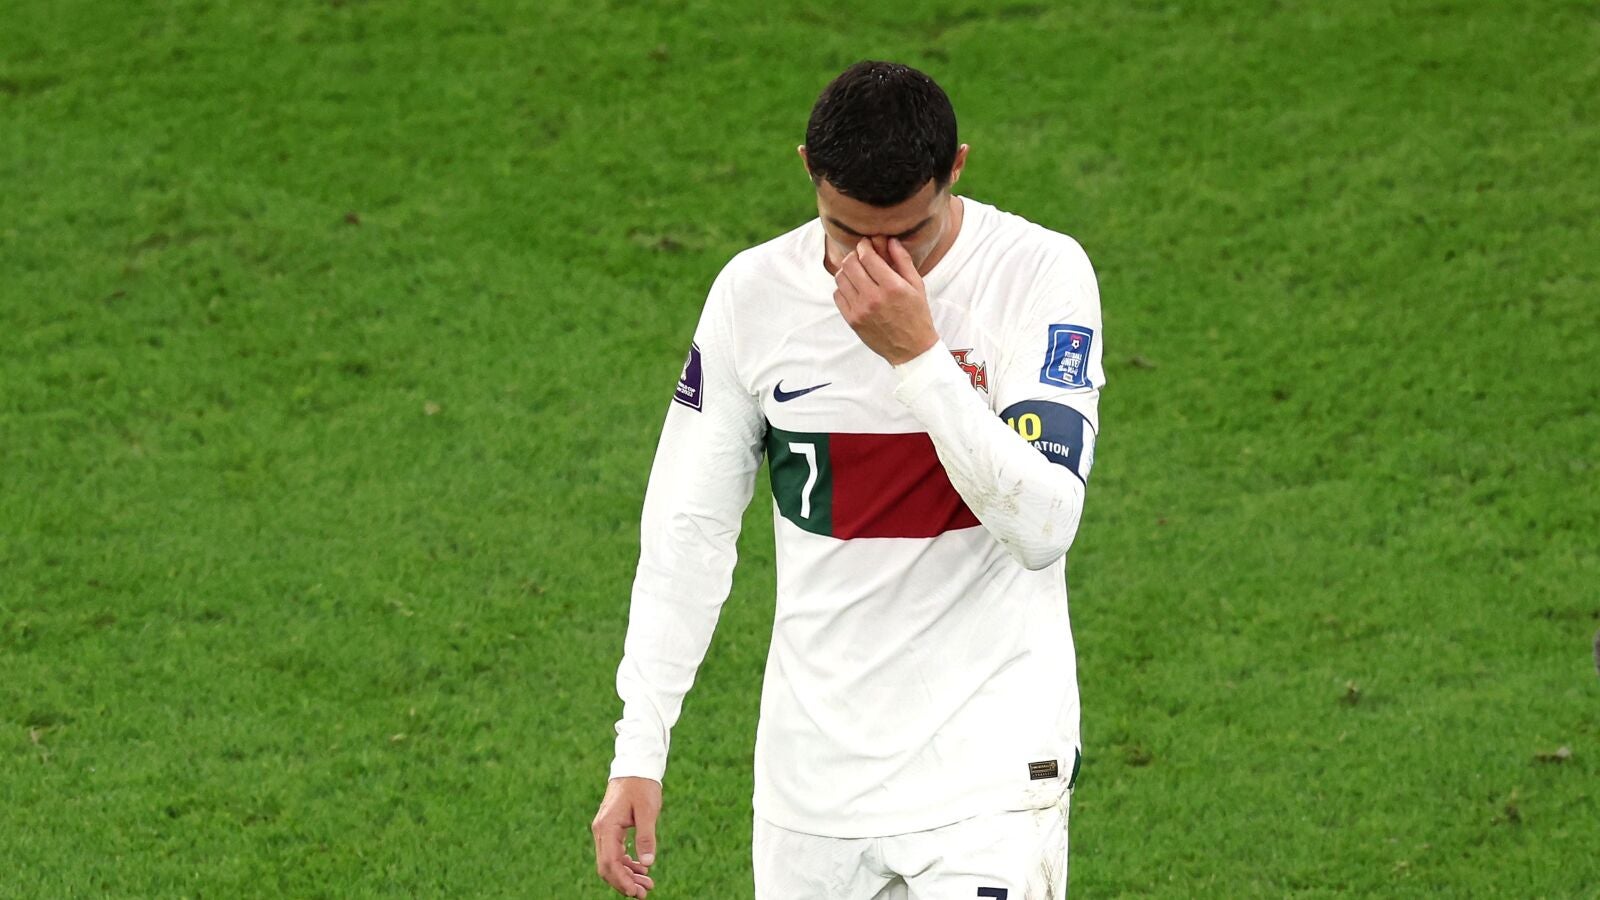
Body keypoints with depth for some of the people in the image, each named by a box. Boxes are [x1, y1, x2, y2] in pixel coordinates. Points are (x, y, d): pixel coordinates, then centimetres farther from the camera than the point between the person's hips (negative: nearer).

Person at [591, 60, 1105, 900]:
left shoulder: (1041, 274, -10)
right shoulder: (753, 292, -1)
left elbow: (1044, 525, -19)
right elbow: (689, 527, 5)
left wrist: (916, 354, -26)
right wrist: (638, 752, 1)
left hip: (988, 762, -3)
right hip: (814, 765, 3)